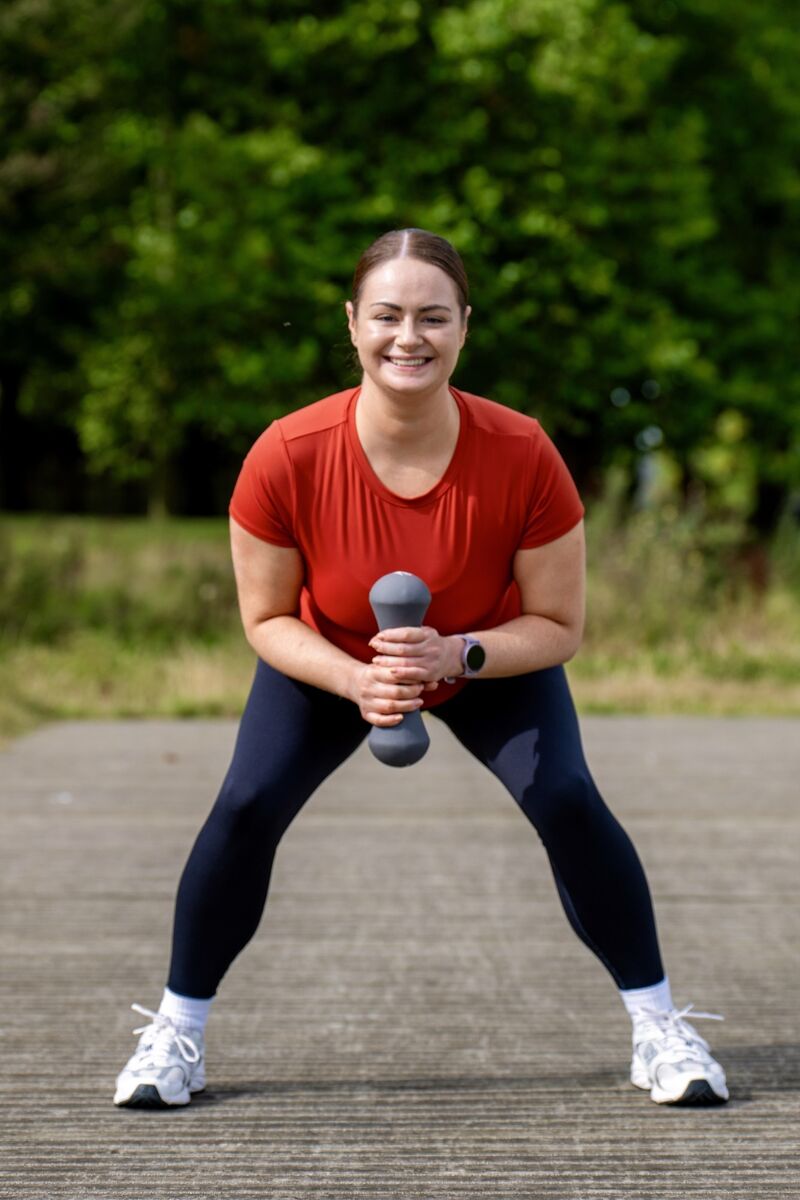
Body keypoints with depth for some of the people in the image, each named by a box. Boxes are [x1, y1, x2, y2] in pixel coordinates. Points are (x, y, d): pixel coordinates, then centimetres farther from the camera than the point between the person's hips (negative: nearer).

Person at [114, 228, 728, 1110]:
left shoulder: (523, 457, -33)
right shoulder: (286, 458, -33)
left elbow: (558, 628, -21)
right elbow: (267, 620, -18)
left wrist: (459, 656, -39)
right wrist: (354, 680, -35)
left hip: (494, 661, 0)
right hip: (329, 661, 1)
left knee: (567, 801, -18)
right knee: (246, 808, -16)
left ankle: (659, 1025, 1)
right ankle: (176, 1031, 4)